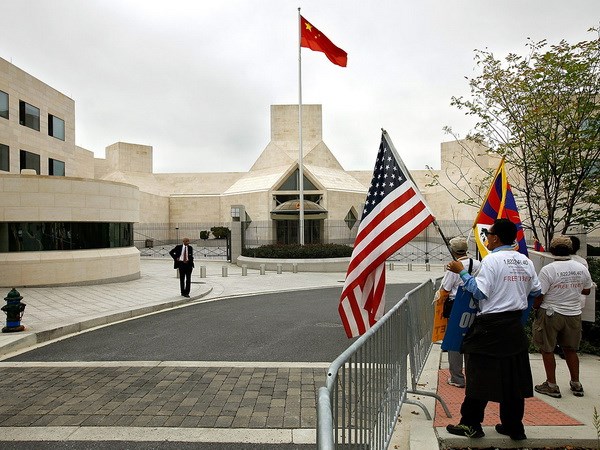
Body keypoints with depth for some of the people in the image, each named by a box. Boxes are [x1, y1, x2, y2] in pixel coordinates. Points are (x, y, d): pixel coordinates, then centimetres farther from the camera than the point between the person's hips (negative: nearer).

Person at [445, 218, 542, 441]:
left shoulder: (492, 260, -13)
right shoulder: (525, 261, 6)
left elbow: (480, 292, -17)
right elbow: (536, 291, 13)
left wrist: (462, 272, -10)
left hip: (491, 326, -7)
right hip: (515, 325, 7)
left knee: (480, 375, 2)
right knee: (513, 377, 13)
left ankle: (471, 424, 11)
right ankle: (514, 427, 22)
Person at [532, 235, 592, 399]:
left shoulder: (548, 270, -17)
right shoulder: (582, 268, -1)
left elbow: (539, 296, -16)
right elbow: (587, 290, 14)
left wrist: (535, 308, 3)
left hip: (551, 314, -5)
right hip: (574, 314, 5)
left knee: (547, 350, 8)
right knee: (571, 350, 19)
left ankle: (552, 386, 13)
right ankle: (576, 385, 28)